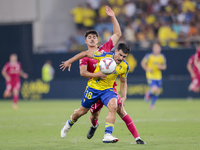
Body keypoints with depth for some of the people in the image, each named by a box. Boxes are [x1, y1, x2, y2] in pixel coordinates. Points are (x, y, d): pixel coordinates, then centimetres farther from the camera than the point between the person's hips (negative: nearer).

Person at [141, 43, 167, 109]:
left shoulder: (162, 57, 2)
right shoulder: (149, 56, -9)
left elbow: (164, 66, 9)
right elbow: (143, 63, 4)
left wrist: (160, 66, -13)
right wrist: (147, 69, -11)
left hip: (158, 76, 4)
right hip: (150, 76, -4)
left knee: (157, 91, 6)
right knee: (154, 89, -22)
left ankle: (152, 104, 27)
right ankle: (148, 94, 14)